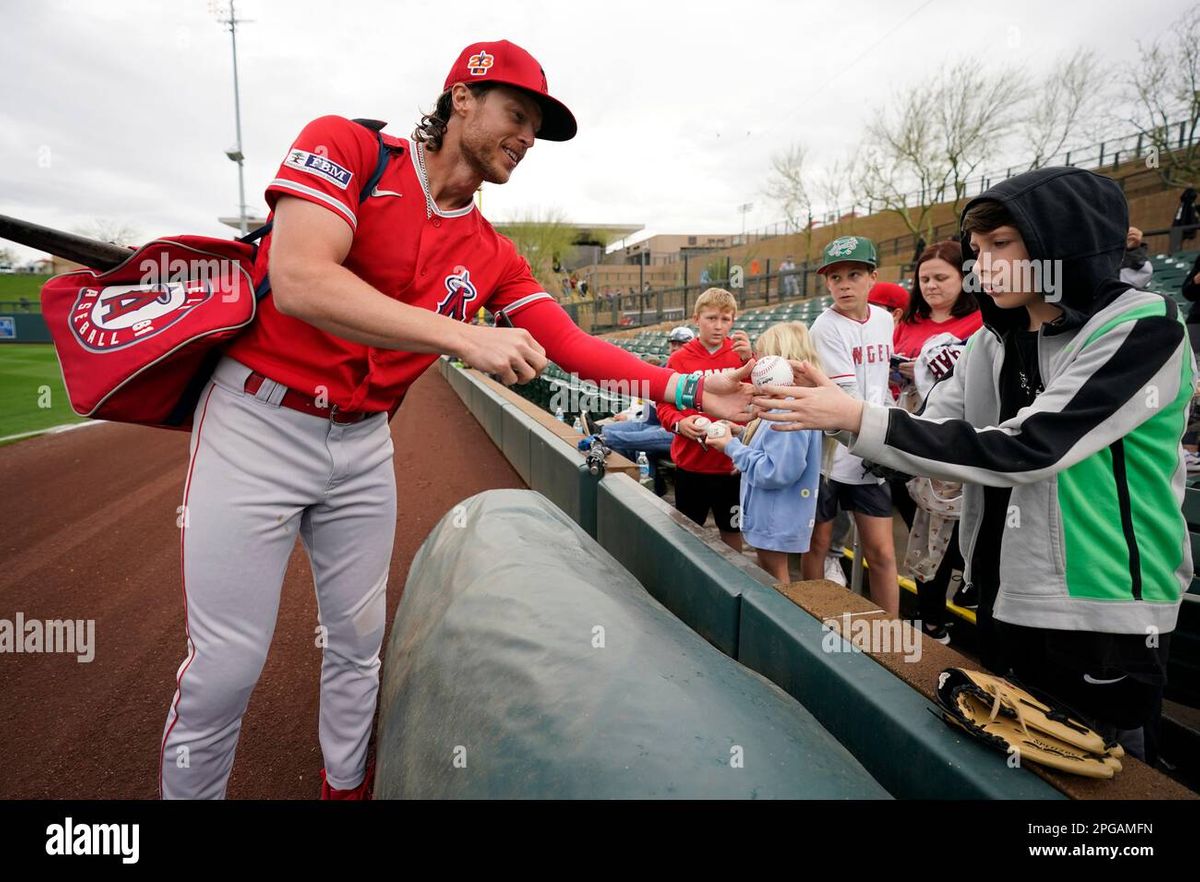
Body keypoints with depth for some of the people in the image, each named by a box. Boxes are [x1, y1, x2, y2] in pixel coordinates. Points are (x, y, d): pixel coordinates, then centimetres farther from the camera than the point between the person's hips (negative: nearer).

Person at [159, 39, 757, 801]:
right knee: (227, 666, -2)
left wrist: (691, 390, -11)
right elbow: (299, 281, -25)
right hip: (259, 423, -5)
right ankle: (189, 788, 25)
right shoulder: (346, 146, -10)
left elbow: (570, 345, 0)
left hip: (364, 444, 5)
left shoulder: (492, 255, 4)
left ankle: (347, 784, 37)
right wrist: (464, 336, -31)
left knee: (358, 642, 14)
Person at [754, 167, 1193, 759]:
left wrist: (858, 418, -29)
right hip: (1004, 603, 6)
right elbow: (926, 432, 1)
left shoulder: (1143, 331, -16)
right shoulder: (994, 342, 5)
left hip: (1101, 617, -6)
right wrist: (832, 411, -16)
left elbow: (1021, 448, -27)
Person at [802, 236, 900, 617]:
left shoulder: (884, 319, 7)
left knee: (882, 552, 5)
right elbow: (848, 399, -16)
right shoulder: (827, 327, -12)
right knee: (818, 543, 9)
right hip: (829, 451, -4)